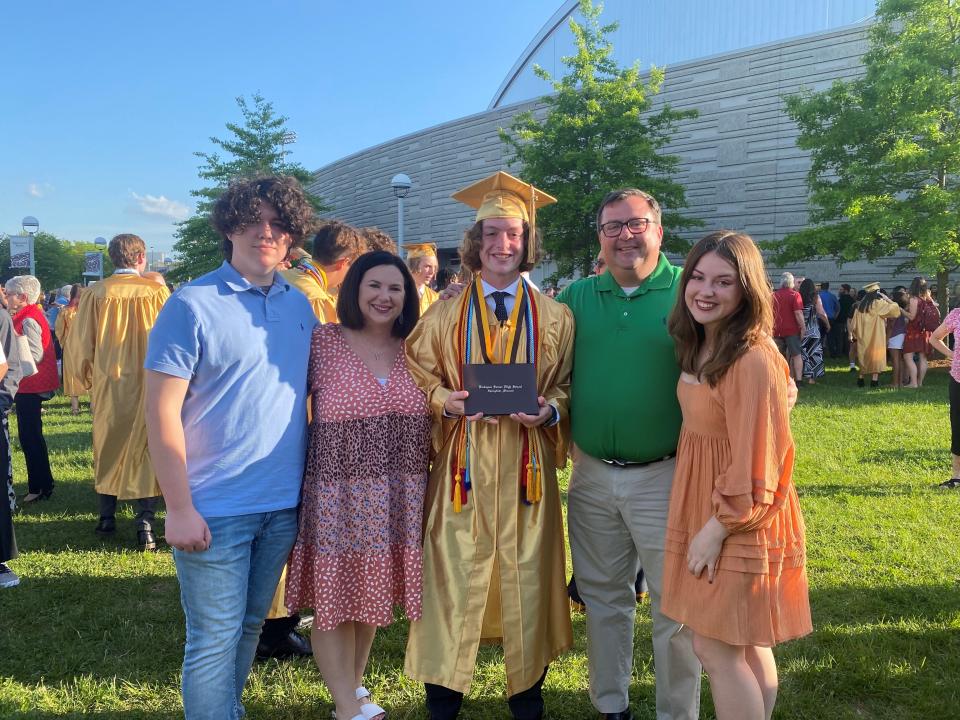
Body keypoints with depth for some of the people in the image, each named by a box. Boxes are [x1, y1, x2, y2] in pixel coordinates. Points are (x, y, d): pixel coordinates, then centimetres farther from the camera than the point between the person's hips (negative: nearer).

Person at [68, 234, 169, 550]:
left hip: (108, 385, 2)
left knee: (108, 447, 16)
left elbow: (81, 344, -1)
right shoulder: (157, 292, -8)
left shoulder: (95, 294, -5)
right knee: (144, 449, 5)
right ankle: (145, 526, 1)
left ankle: (107, 518, 25)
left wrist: (88, 379, 13)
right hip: (148, 384, -1)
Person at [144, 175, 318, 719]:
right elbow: (162, 411, -12)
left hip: (285, 504, 5)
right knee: (215, 640, 4)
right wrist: (179, 508, -15)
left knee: (251, 625, 20)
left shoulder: (301, 305, 6)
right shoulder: (192, 304, -10)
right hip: (215, 508, -5)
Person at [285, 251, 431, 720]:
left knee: (373, 594, 18)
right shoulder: (322, 342, -7)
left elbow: (434, 414, 12)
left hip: (398, 500, 4)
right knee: (335, 598, 7)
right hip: (337, 496, -4)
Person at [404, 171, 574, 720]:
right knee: (456, 572, 3)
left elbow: (568, 385, 6)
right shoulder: (446, 314, 5)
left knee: (527, 574, 8)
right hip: (464, 463, 0)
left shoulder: (554, 317, 4)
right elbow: (417, 372, 7)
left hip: (527, 463, 0)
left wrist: (549, 409, -13)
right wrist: (444, 399, -12)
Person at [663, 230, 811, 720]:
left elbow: (755, 462, -22)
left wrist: (717, 529, -16)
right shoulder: (699, 347, 5)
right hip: (703, 509, 8)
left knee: (717, 649, 2)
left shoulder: (752, 360, -23)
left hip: (738, 520, -8)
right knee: (747, 644, 20)